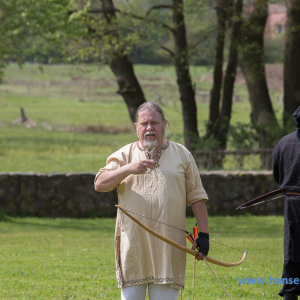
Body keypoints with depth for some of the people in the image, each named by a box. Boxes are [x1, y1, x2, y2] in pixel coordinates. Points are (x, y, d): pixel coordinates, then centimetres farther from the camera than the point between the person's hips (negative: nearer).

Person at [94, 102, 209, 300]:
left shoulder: (182, 155, 10)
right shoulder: (125, 155, 9)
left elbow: (197, 197, 9)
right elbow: (100, 184, -4)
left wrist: (204, 234, 1)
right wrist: (128, 169, -18)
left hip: (168, 244, 0)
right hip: (133, 244, 0)